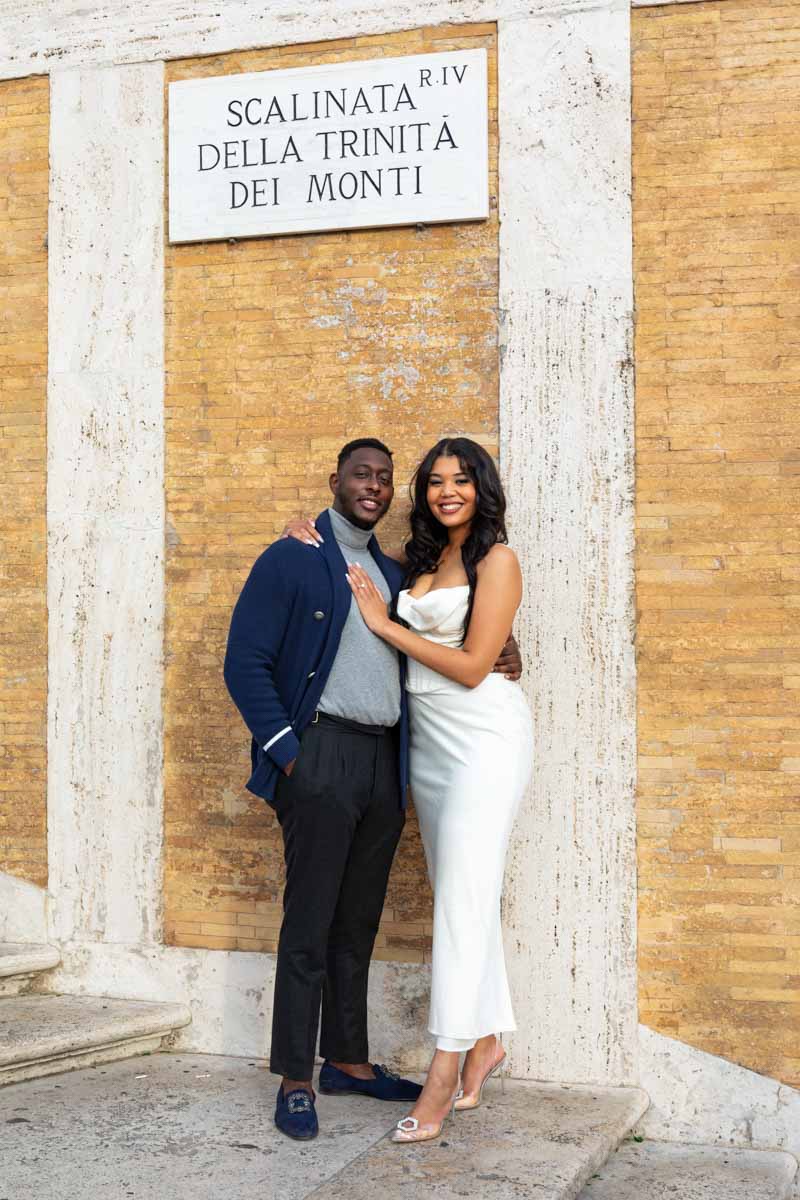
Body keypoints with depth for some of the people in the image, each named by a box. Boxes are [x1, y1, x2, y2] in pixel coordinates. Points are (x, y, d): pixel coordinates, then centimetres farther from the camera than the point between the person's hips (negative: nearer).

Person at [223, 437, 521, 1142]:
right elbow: (246, 662, -6)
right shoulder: (290, 560, -1)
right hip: (322, 756, -6)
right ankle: (295, 1080, 5)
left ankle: (348, 1061, 22)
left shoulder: (394, 574, 19)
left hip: (384, 764, 6)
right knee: (309, 925, -3)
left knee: (358, 923, 12)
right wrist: (286, 752, -13)